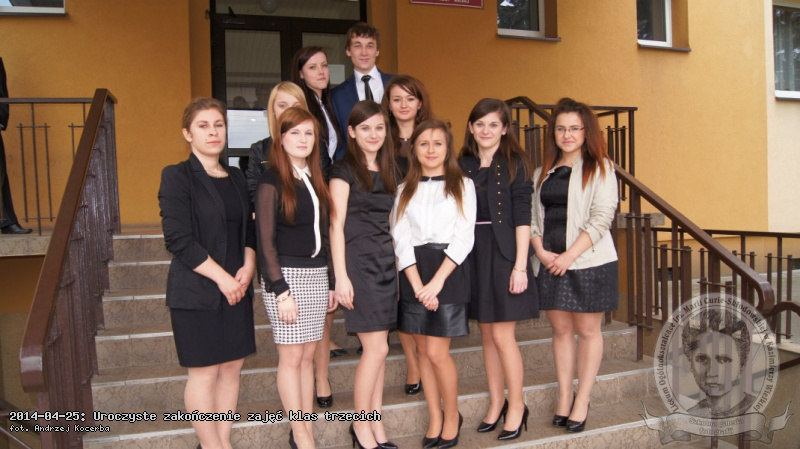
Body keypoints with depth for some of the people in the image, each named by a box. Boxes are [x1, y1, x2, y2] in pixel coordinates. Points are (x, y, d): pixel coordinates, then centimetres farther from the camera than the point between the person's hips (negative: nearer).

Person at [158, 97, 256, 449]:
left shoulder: (236, 179, 11)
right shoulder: (177, 177, -6)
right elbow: (179, 240, -14)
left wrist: (248, 266, -4)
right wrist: (222, 277, -15)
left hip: (236, 289, 6)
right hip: (196, 291, -5)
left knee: (232, 367, 9)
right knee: (204, 372, 1)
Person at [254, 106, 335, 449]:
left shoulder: (315, 180, 12)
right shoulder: (271, 182, -6)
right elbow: (265, 241, -10)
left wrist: (331, 282, 12)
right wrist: (281, 291, -14)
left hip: (316, 274, 6)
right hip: (287, 275, -6)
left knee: (308, 356, 9)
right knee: (291, 357, 1)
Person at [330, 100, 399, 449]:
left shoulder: (389, 170, 14)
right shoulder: (345, 170, -4)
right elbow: (336, 225, -9)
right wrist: (341, 276, -14)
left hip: (387, 262, 6)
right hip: (359, 261, -6)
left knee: (377, 348, 8)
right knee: (377, 348, -7)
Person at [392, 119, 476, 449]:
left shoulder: (462, 185, 3)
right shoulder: (405, 190, 11)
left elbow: (464, 238, -5)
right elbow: (401, 239, 2)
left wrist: (437, 282, -14)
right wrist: (417, 285, -11)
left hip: (449, 271, -3)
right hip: (414, 275, 3)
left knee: (437, 352, -7)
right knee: (423, 351, 8)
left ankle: (452, 416, 16)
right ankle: (435, 420, 22)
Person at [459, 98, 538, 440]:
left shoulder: (514, 162, -4)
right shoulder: (463, 164, 8)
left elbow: (522, 217, -9)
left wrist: (520, 265, -15)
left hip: (504, 253, -4)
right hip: (473, 252, 5)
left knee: (503, 335, -2)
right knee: (486, 334, 12)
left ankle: (516, 406, 16)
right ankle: (496, 401, 27)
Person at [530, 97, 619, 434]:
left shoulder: (599, 167, -1)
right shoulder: (543, 172, 13)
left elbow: (601, 218, -10)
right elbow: (533, 216, 11)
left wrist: (569, 255, -16)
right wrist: (541, 250, -6)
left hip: (588, 261, -4)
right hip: (549, 262, 4)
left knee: (587, 330, 4)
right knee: (560, 329, 9)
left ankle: (581, 402, 14)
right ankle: (563, 399, 18)